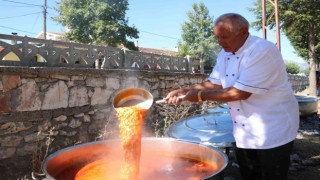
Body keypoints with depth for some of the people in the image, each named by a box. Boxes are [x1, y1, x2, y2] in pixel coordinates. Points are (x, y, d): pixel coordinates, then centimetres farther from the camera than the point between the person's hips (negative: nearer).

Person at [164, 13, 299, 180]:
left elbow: (240, 93, -29)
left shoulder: (263, 51, -24)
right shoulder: (225, 54, 2)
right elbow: (214, 83, 7)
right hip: (244, 132, 7)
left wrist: (201, 95, -21)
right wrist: (184, 91, -7)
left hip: (273, 132, -7)